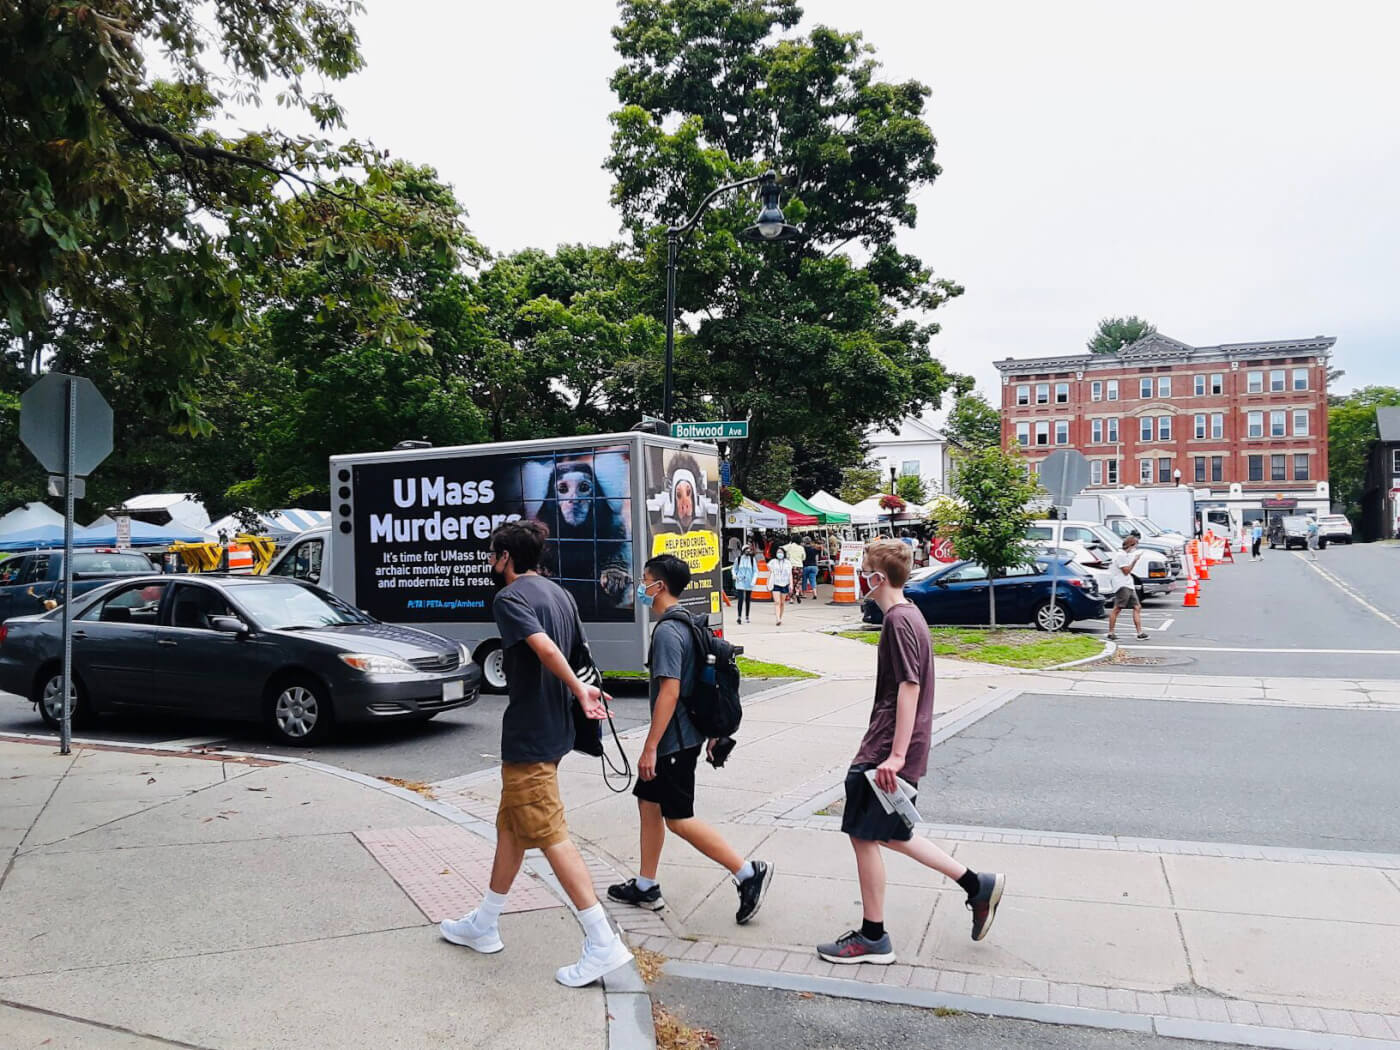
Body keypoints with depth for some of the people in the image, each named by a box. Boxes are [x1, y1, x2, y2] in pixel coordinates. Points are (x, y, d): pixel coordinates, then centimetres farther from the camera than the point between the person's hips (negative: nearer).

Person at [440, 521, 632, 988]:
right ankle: (484, 925, 33)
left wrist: (578, 689, -24)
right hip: (554, 730, 10)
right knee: (511, 827, 19)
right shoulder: (559, 593, 12)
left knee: (551, 837, -5)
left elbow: (545, 647, -30)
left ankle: (603, 943, -2)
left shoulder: (509, 598, -15)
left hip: (529, 736, -10)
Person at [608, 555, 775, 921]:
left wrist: (650, 746, -22)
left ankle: (748, 873, 0)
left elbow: (669, 691, -25)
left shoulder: (667, 631, -20)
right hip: (687, 734, 10)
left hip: (674, 740, -10)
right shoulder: (688, 624, 10)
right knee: (648, 802, 16)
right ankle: (646, 887, 26)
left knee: (679, 819, -3)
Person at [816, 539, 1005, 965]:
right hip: (886, 748, 10)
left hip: (886, 753, -10)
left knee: (865, 835, 1)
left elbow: (909, 687, -23)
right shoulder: (908, 615, 13)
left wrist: (896, 755, -24)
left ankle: (872, 938, 13)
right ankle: (977, 885, 24)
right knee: (891, 835, 18)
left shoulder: (899, 620, -18)